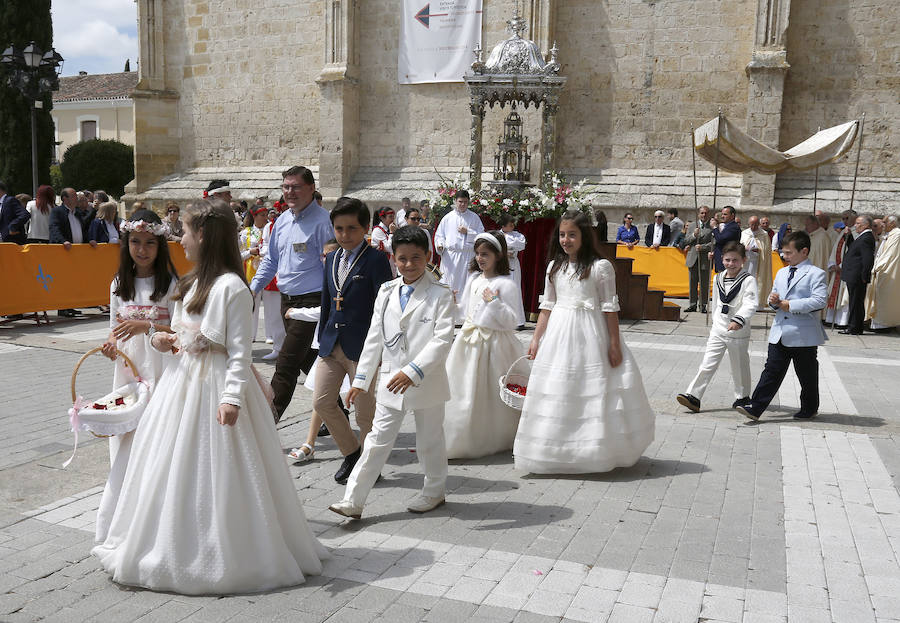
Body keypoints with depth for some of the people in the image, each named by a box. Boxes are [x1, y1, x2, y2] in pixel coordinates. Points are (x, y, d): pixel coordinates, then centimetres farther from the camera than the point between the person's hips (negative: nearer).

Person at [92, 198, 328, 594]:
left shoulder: (231, 287, -16)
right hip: (185, 379, 9)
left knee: (215, 471, -1)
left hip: (215, 384, -9)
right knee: (175, 468, 16)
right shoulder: (194, 282, 12)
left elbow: (240, 349, -19)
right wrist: (167, 341, 3)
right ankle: (179, 546, 31)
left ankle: (226, 556, 15)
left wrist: (232, 397, -25)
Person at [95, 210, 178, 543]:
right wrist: (112, 346, -2)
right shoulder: (119, 285, 12)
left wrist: (146, 326, -20)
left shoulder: (170, 283, -3)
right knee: (125, 443, 4)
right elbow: (115, 328, 19)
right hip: (128, 371, 4)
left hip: (161, 373, -4)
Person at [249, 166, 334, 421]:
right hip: (287, 300, 9)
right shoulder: (282, 220, 13)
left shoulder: (322, 221, -12)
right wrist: (252, 288, 16)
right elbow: (271, 259, 23)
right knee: (308, 360, 16)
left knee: (286, 365, -8)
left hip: (311, 302, -9)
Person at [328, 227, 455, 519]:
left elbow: (442, 339, -17)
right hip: (390, 381, 3)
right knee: (377, 440, 5)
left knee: (429, 440, 13)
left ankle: (434, 491, 34)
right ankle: (352, 501, 7)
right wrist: (361, 379, 6)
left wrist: (413, 372, -27)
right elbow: (374, 338, 8)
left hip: (427, 382, -3)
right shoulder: (387, 292, 5)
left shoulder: (440, 294, -9)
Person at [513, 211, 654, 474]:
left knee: (591, 390, -1)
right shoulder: (554, 267, 10)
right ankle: (555, 450, 17)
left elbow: (610, 308, -5)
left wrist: (614, 343, -7)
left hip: (589, 335, -4)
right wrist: (536, 338, 10)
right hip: (558, 334, 4)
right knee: (557, 392, 6)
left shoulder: (600, 267, -5)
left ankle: (595, 451, 13)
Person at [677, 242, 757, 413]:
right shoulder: (718, 279, 8)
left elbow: (751, 304, -24)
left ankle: (742, 396, 31)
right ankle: (693, 396, -5)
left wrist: (739, 320, -38)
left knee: (740, 367, 12)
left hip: (739, 333, -4)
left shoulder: (748, 280, -11)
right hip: (718, 331, 4)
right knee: (707, 365, -2)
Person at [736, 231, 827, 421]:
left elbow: (819, 301, -18)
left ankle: (809, 408, 28)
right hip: (779, 333, 6)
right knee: (771, 371, 1)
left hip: (803, 335, -5)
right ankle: (755, 407, -4)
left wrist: (791, 305, -18)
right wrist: (773, 300, 3)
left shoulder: (815, 273, -7)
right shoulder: (781, 273, 16)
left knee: (807, 376, 10)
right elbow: (774, 294, 27)